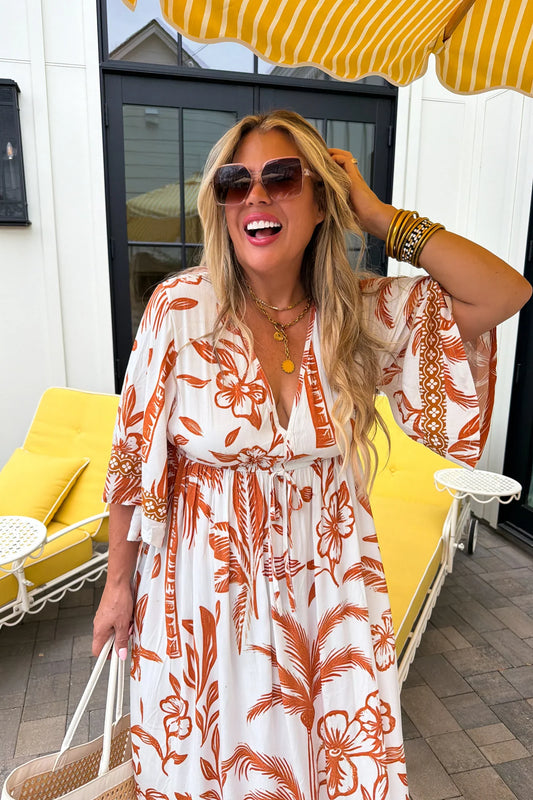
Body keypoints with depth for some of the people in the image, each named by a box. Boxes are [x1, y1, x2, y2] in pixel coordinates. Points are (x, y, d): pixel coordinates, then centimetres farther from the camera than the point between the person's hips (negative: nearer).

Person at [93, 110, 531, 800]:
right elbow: (133, 457, -7)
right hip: (206, 588, -1)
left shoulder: (362, 313, -7)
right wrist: (118, 582, 0)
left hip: (328, 584, 2)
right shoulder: (181, 307, -14)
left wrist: (378, 216, -15)